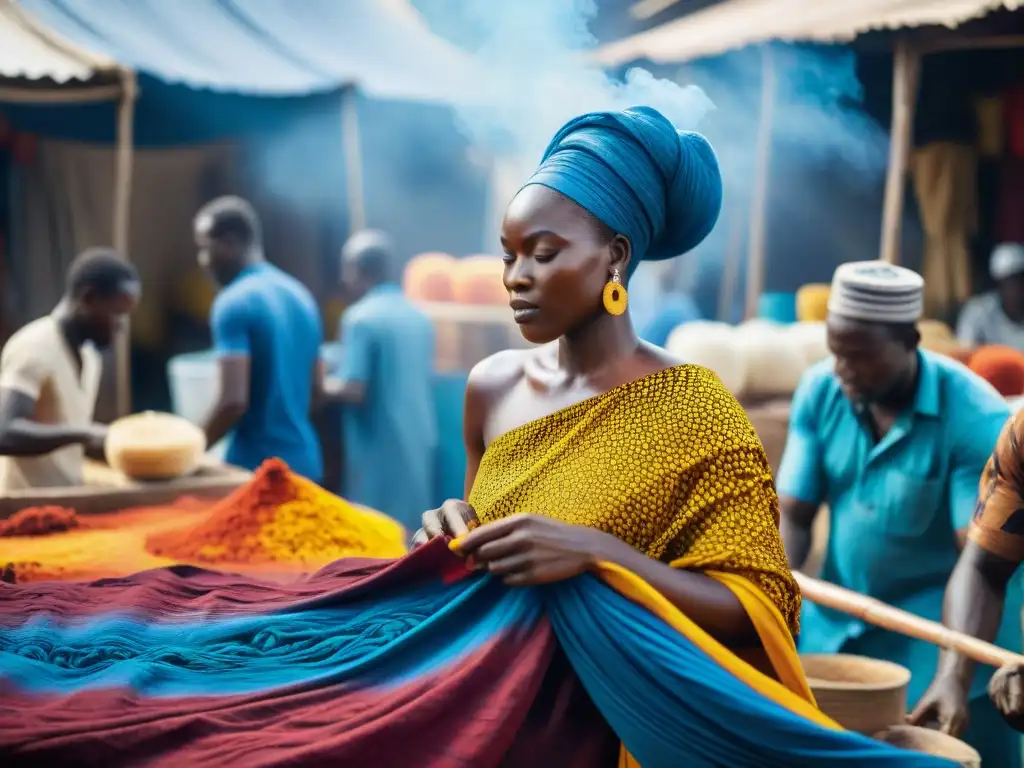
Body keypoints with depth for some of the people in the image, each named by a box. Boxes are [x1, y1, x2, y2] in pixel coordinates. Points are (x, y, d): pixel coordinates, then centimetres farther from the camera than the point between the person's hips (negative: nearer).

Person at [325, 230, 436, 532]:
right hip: (418, 446, 7)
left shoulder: (361, 318, -13)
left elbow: (352, 390, -20)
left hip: (379, 450, -7)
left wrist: (326, 385, 0)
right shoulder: (419, 317, 9)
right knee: (411, 536, 13)